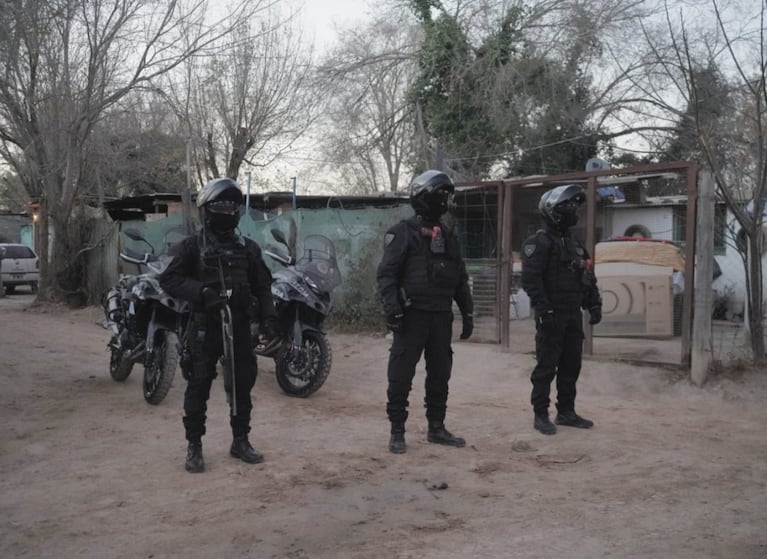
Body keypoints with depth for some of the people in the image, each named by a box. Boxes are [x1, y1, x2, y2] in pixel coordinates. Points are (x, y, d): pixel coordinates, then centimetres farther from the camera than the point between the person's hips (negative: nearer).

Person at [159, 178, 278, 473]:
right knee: (198, 388, 1)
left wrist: (267, 317, 0)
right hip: (205, 327, -4)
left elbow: (262, 285, 12)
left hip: (239, 326, 4)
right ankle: (194, 446, 11)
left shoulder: (248, 248, 9)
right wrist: (201, 291, -22)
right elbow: (169, 279, -8)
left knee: (242, 386, 10)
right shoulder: (193, 246, -2)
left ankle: (240, 441, 24)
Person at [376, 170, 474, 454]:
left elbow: (460, 278, 19)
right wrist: (392, 307, -20)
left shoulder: (448, 236, 15)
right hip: (412, 314, -6)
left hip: (441, 316, 7)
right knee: (401, 376, -4)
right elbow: (386, 273, -10)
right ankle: (397, 431, 6)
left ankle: (436, 428, 24)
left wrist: (467, 312, 15)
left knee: (440, 375, 12)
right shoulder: (403, 232, -5)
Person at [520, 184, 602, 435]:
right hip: (551, 316, -8)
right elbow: (530, 279, -19)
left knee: (571, 366, 12)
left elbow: (588, 277, 20)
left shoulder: (574, 243, 16)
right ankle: (540, 415, 6)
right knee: (546, 367, -3)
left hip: (573, 315, 8)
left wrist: (594, 304, 10)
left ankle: (566, 412, 23)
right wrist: (544, 309, -24)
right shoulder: (539, 242, -10)